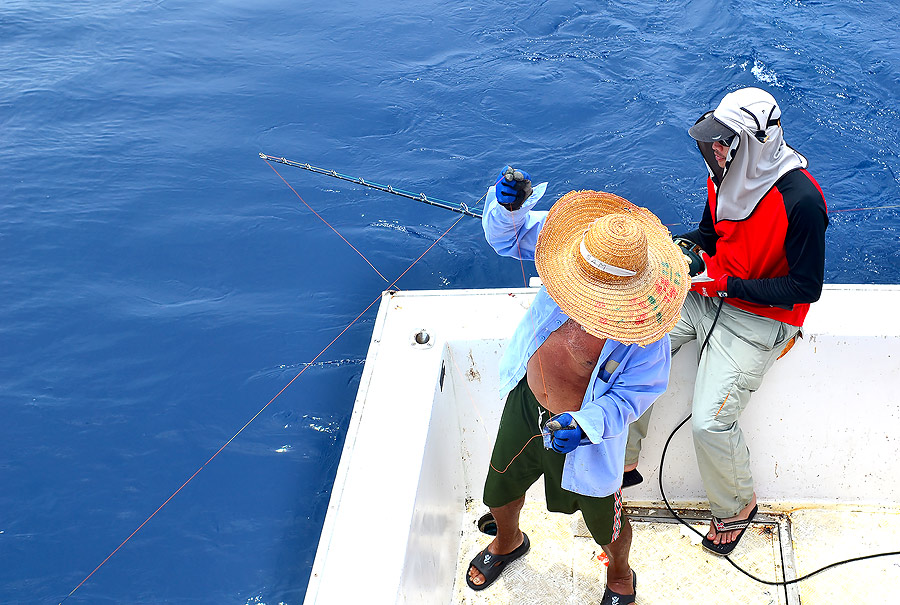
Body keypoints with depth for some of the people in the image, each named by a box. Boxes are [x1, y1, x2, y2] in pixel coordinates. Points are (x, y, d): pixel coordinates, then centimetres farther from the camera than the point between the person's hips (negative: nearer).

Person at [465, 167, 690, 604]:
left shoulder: (646, 330, -34)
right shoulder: (577, 251, -23)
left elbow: (632, 395, -21)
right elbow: (507, 235, -11)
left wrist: (587, 425, -37)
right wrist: (507, 206, -33)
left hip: (581, 431, -4)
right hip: (525, 404, 4)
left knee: (605, 525, 22)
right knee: (499, 491, 27)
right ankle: (508, 541, 64)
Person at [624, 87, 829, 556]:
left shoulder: (800, 200, -24)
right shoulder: (726, 176, -3)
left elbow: (806, 288, -18)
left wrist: (727, 284, -23)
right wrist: (688, 247, -9)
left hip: (758, 319, -7)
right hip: (705, 293, 7)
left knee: (710, 422, -16)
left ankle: (737, 504, 16)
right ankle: (622, 462, 14)